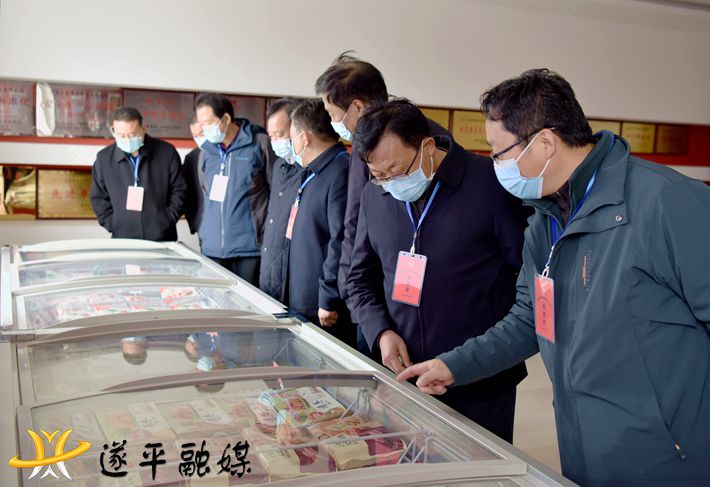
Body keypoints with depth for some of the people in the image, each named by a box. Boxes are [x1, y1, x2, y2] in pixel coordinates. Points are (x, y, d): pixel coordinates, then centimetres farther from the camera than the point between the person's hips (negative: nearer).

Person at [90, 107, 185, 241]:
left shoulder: (167, 153, -3)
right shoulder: (104, 158, 2)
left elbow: (179, 190, 3)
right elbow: (98, 198, 10)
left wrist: (168, 220, -5)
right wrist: (113, 225, 0)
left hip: (162, 239, -1)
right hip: (123, 239, 1)